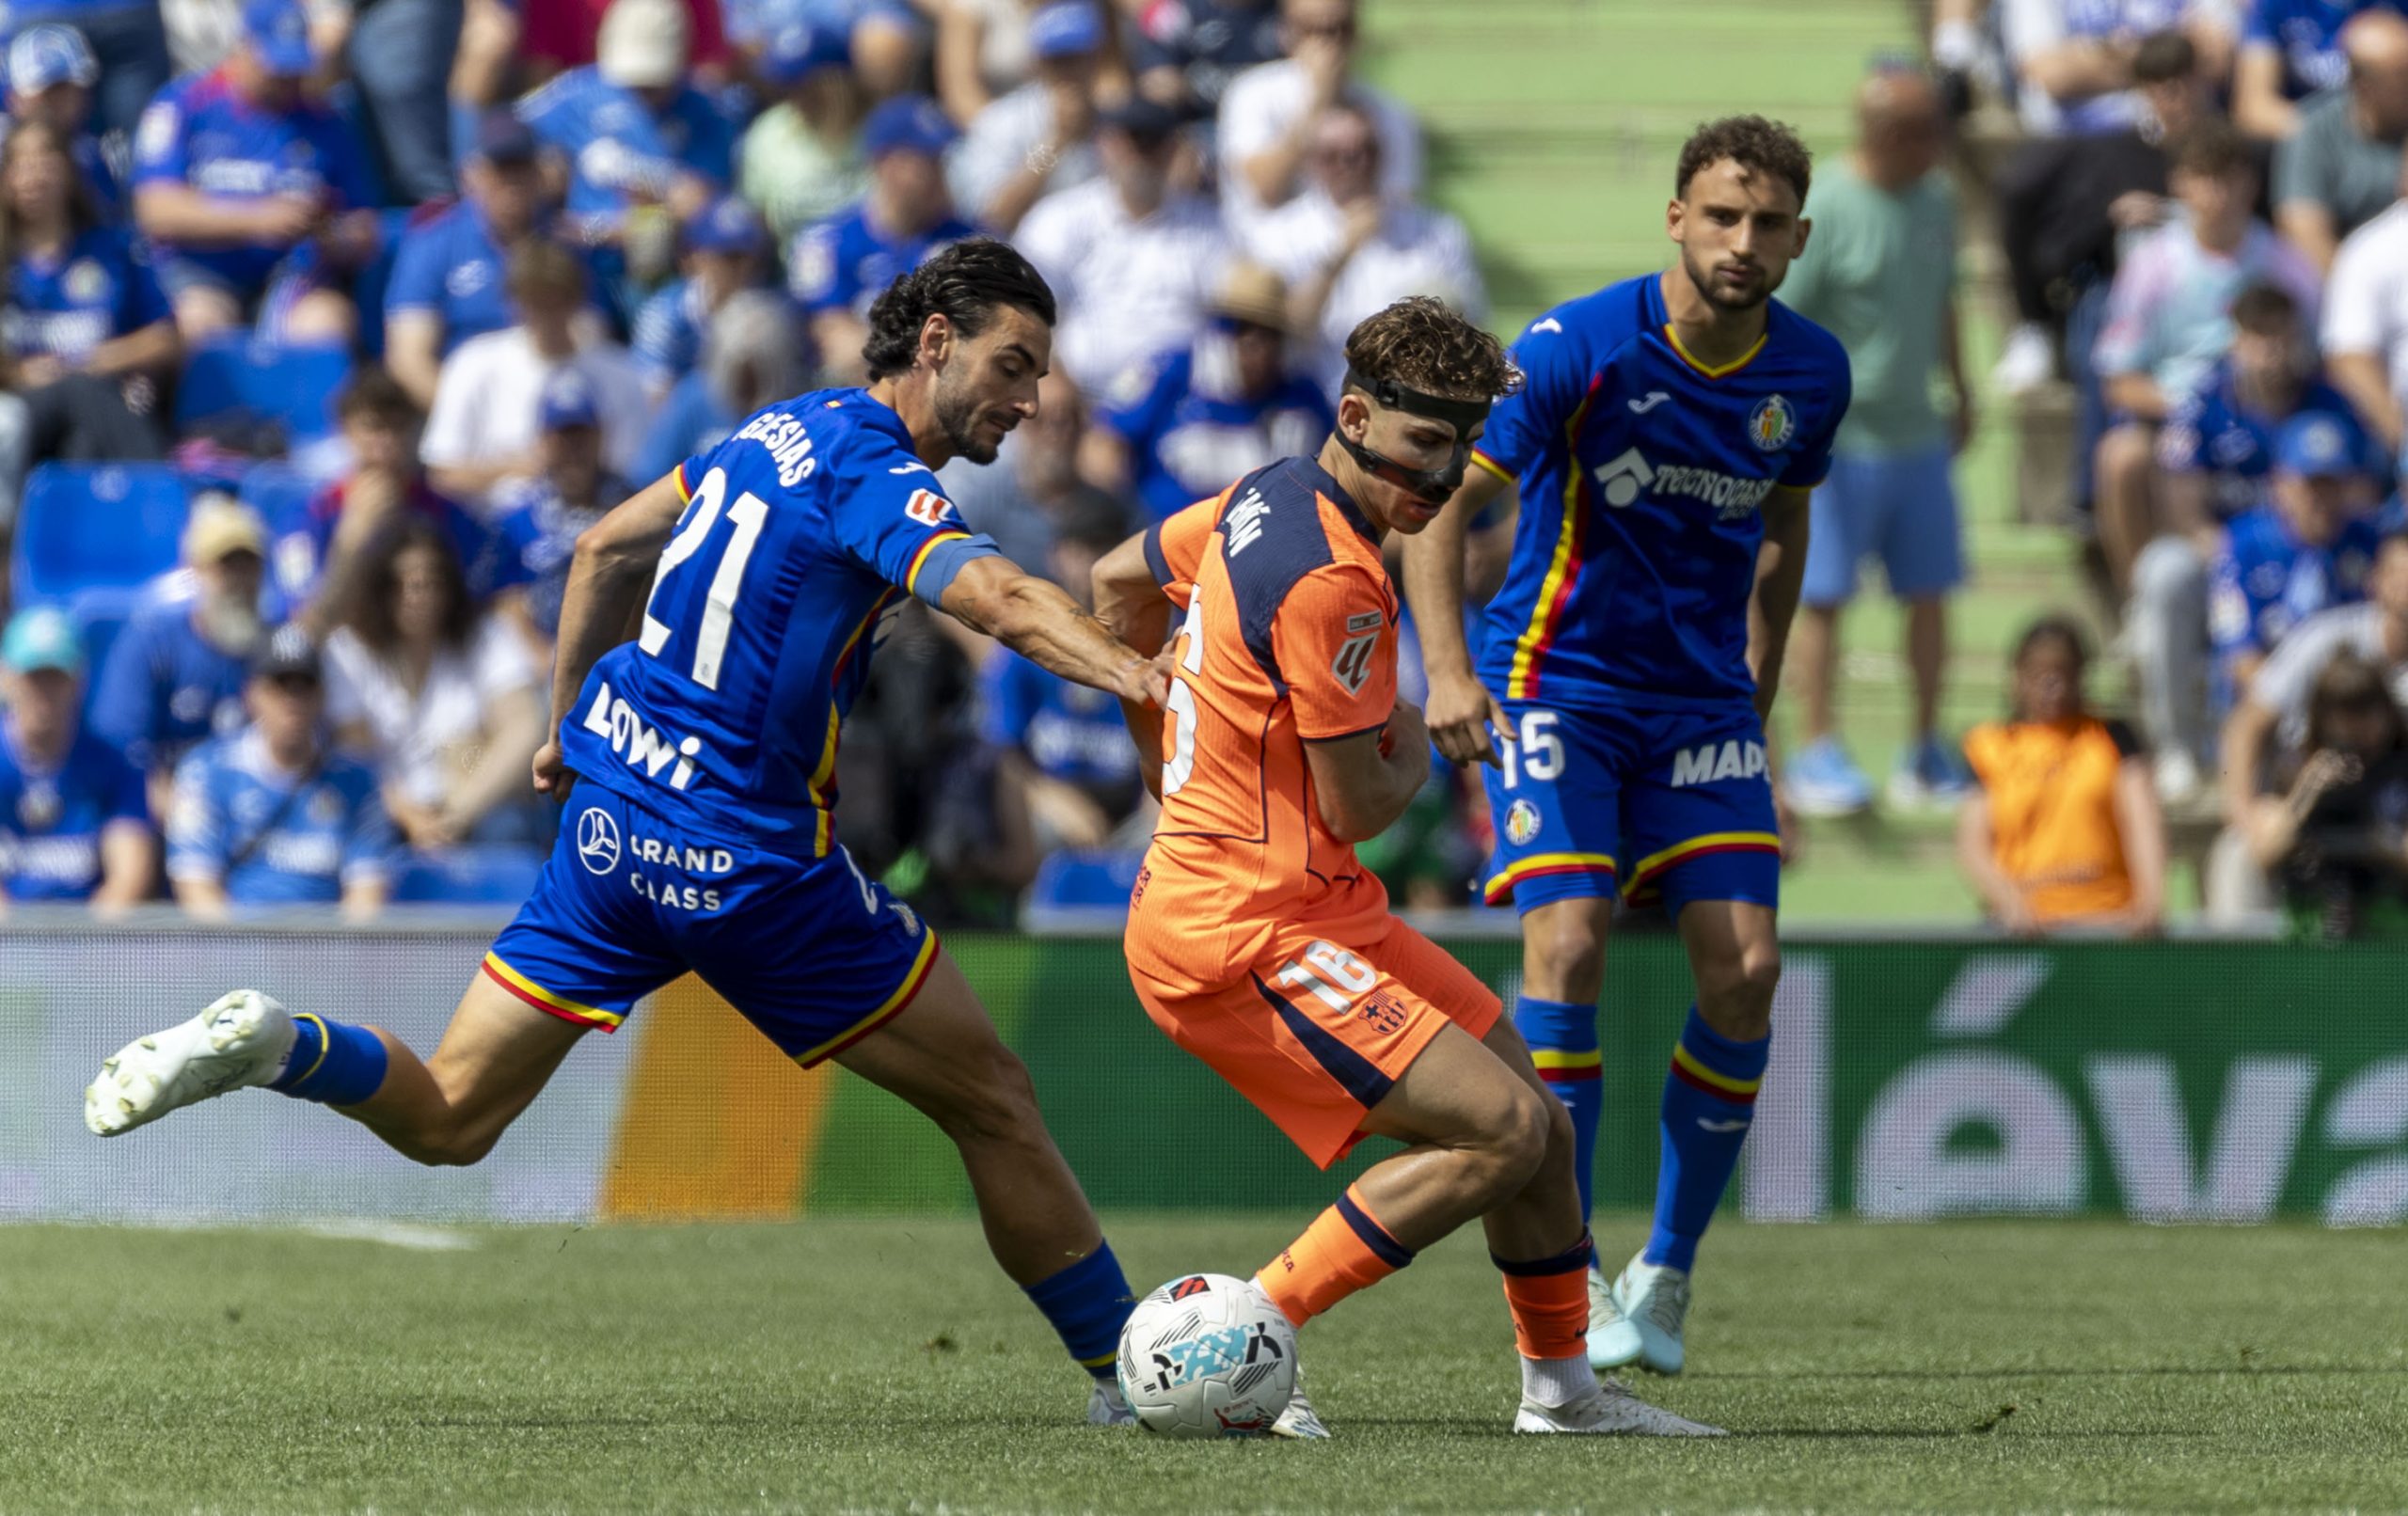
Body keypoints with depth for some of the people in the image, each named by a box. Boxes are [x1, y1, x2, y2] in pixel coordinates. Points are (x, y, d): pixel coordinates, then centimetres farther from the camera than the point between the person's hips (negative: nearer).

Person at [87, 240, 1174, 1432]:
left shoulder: (783, 430, 13)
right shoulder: (869, 473, -13)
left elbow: (605, 551, 23)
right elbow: (1002, 602, -32)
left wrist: (568, 723, 31)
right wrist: (1133, 675, -45)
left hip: (610, 817, 8)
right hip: (743, 855, -8)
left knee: (443, 1120, 11)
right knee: (990, 1100, 4)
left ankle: (272, 1045, -14)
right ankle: (1130, 1374, 9)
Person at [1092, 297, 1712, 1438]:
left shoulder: (1266, 499, 10)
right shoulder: (1330, 579, -22)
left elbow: (1120, 582, 28)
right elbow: (1355, 809, -17)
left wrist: (1167, 764, 34)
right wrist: (1416, 756, 6)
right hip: (1248, 933, -10)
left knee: (1538, 1123, 11)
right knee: (1500, 1131, -18)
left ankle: (1560, 1385, 25)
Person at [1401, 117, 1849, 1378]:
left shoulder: (1811, 373, -1)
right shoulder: (1579, 348, -16)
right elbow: (1443, 500, -12)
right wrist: (1447, 671, -25)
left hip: (1703, 697, 4)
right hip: (1557, 682, -4)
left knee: (1744, 968, -8)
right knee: (1569, 942, -20)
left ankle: (1667, 1271, 9)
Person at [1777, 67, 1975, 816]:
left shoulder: (1936, 199, 7)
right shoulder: (1824, 210, -14)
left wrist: (1959, 392, 23)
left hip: (1919, 436, 6)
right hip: (1841, 439, -6)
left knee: (1929, 592, 8)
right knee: (1822, 596, 0)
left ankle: (1926, 754, 18)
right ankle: (1817, 754, 7)